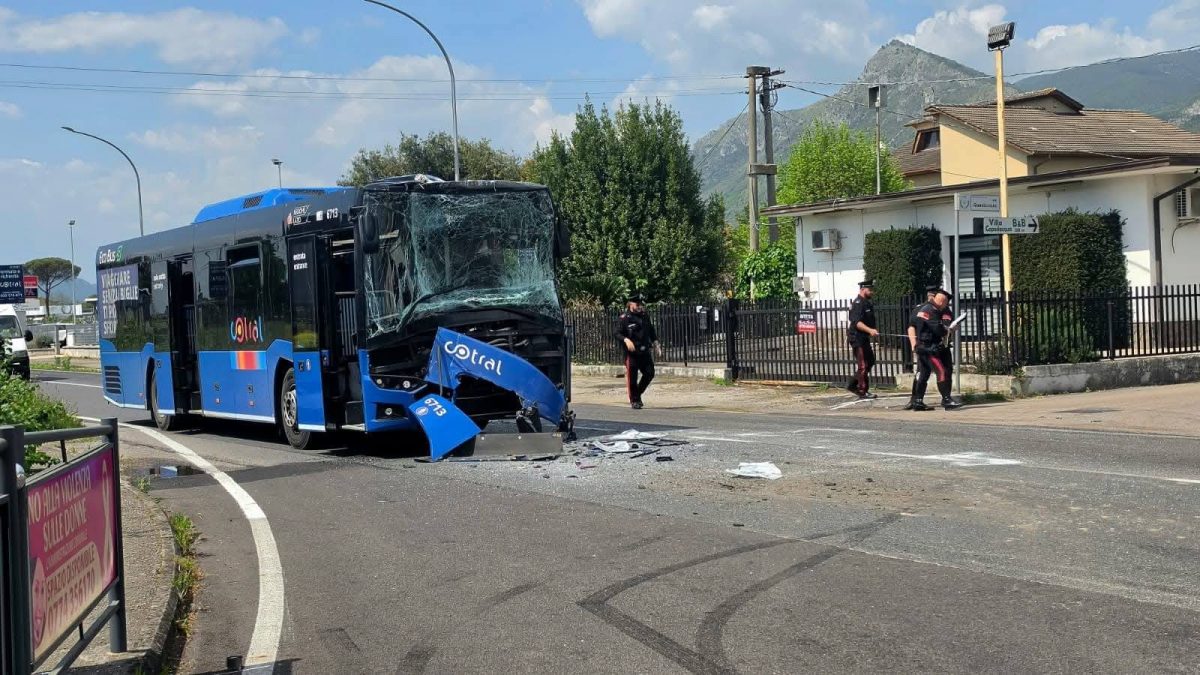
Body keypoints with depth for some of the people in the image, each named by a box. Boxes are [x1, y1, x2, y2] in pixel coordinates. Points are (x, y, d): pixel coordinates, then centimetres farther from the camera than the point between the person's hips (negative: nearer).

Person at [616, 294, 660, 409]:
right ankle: (634, 400, 9)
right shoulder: (624, 318, -6)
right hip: (631, 352, -6)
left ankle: (638, 394, 23)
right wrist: (626, 340, -27)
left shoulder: (645, 317, 12)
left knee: (649, 373, 4)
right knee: (632, 377, -3)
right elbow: (618, 334, -9)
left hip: (644, 351, 6)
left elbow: (651, 332, 21)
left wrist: (656, 345, 13)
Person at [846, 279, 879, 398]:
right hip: (857, 338, -10)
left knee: (870, 361, 15)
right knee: (863, 365, -6)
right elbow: (857, 322, -27)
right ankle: (863, 391, 0)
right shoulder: (858, 303, -16)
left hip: (864, 338, 10)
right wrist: (870, 330, -36)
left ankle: (852, 385, 21)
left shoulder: (867, 303, 16)